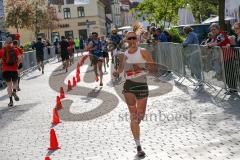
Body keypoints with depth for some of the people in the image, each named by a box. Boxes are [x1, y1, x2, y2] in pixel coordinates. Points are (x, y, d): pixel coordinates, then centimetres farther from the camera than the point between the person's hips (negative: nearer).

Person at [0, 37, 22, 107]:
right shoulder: (15, 50, 0)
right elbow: (19, 58, -14)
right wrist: (17, 64, 2)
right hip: (14, 69, -1)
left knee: (9, 85, 7)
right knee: (15, 82, 20)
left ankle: (11, 100, 4)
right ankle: (14, 92, -10)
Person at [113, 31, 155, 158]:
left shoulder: (143, 52, -3)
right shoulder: (124, 55, 7)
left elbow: (153, 68, -5)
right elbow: (121, 68, 21)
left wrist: (142, 67, -22)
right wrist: (117, 72, -2)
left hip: (142, 85, -2)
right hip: (129, 85, 2)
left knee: (140, 116, 3)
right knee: (133, 116, 0)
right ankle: (138, 146, 7)